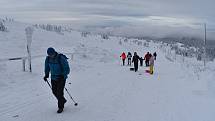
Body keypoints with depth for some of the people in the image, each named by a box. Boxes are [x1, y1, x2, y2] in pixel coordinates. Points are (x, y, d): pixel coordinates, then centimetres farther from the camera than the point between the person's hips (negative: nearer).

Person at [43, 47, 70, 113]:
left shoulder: (61, 58, -22)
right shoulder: (48, 59, -4)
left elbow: (67, 69, -17)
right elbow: (47, 67, 13)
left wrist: (63, 76, -26)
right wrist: (46, 75, 2)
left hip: (61, 78, -6)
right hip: (53, 78, 6)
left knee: (59, 92, -8)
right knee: (54, 91, 11)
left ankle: (60, 107, 8)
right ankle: (63, 100, 37)